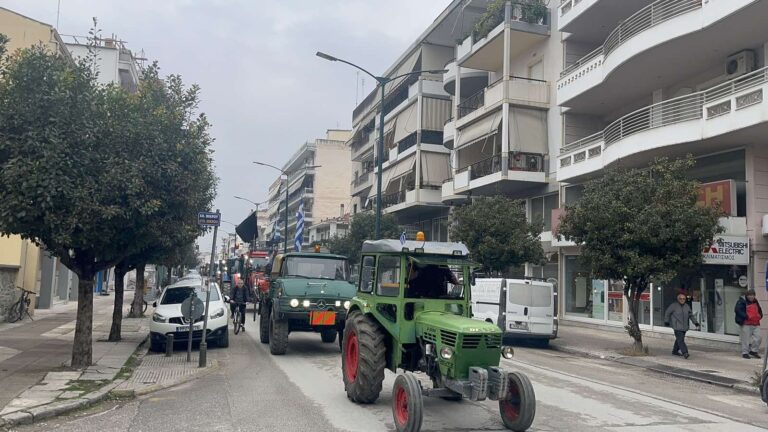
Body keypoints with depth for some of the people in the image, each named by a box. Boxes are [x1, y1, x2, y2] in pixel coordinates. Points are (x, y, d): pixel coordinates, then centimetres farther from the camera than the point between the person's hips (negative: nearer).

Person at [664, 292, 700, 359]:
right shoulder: (674, 306, -5)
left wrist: (696, 323, 4)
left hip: (684, 326, 6)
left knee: (679, 339, 12)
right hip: (677, 327, -6)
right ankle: (685, 353, -22)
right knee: (680, 339, -15)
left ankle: (675, 351, 26)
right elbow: (667, 313, 4)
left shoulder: (687, 306, 9)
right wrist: (666, 321, 7)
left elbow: (691, 315, 13)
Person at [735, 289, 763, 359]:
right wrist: (746, 316, -21)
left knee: (757, 337, 0)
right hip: (746, 324, -6)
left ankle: (753, 350, 17)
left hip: (756, 324, 6)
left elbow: (760, 310, 29)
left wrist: (759, 316, 9)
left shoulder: (755, 302, 18)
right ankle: (745, 353, 4)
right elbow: (738, 310, -16)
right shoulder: (742, 301, -5)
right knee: (746, 339, -5)